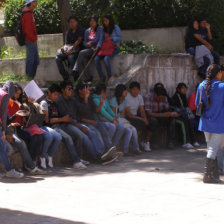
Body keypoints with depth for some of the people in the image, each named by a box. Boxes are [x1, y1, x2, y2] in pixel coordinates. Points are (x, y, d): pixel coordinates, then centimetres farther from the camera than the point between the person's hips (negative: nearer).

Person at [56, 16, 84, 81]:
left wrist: (70, 49, -23)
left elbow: (79, 40, -10)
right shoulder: (69, 31, 20)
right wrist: (63, 47, -7)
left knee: (71, 57, -37)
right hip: (68, 48, 6)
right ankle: (65, 76, -18)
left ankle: (76, 77, -28)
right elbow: (66, 43, 19)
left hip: (76, 48, -6)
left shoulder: (80, 30, 3)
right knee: (58, 58, -21)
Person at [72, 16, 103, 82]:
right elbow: (84, 42, 17)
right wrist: (87, 44, -5)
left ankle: (76, 71, -33)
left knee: (81, 53, -30)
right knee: (83, 58, -30)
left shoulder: (100, 29, 5)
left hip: (95, 49, -5)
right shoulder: (87, 31, 21)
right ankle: (88, 77, -34)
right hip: (88, 49, 5)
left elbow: (100, 39, -6)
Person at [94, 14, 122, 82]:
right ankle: (102, 77, -16)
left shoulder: (115, 28, 4)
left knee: (106, 58, -33)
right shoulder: (104, 29, 20)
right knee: (96, 59, -21)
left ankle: (110, 77, -22)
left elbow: (120, 38, -3)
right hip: (105, 47, 5)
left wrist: (111, 38, -14)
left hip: (114, 47, -5)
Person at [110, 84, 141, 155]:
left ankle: (136, 149, -10)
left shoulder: (124, 100, 12)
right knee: (129, 130, -26)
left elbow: (123, 113, 12)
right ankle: (125, 150, -18)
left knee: (134, 129, -18)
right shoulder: (113, 100, -12)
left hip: (122, 120, 7)